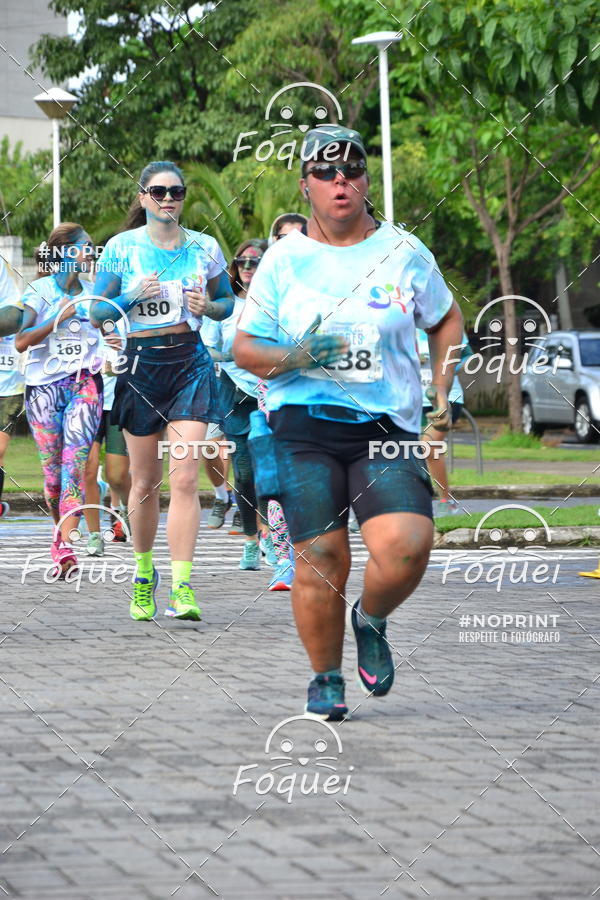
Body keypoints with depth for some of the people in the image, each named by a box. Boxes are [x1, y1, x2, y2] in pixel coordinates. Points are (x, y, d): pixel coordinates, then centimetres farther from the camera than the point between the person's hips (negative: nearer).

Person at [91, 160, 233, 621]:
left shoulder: (205, 248, 5)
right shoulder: (121, 247, 1)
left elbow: (228, 300, 16)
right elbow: (98, 311, 3)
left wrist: (209, 307, -6)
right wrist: (131, 298, -15)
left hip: (190, 363, 0)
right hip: (141, 363, 0)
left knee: (185, 478, -12)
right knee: (144, 481, 7)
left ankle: (182, 587, -14)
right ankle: (143, 573, 28)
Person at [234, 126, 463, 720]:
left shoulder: (404, 252, 7)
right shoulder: (284, 259, 6)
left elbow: (446, 319, 23)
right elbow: (244, 347, 10)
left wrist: (442, 394, 11)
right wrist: (292, 358, -11)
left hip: (386, 427, 0)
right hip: (303, 425, 0)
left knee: (406, 547, -20)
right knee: (320, 557, -9)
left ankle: (371, 620, 14)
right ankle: (325, 679, 14)